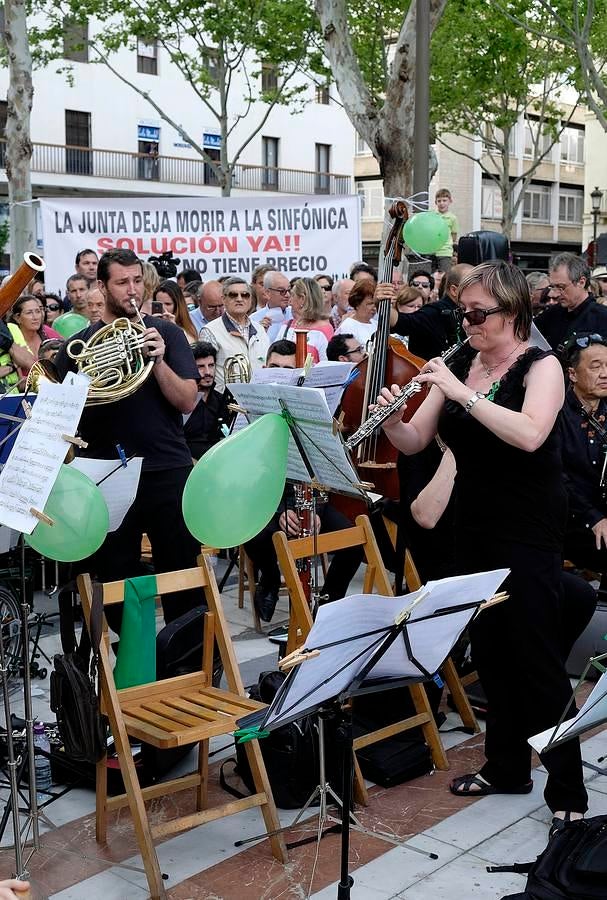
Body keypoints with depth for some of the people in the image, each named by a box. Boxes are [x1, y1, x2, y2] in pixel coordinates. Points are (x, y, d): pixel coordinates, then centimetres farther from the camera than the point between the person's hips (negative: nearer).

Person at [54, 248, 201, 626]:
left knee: (182, 573, 5)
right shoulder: (79, 344, 7)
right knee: (117, 580, 7)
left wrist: (157, 360, -18)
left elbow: (187, 401, -3)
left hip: (168, 470, 0)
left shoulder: (166, 333, 5)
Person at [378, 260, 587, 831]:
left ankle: (568, 790, 7)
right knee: (489, 649, 13)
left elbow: (529, 434, -30)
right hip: (473, 527, 6)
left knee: (535, 655, -4)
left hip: (528, 531, -6)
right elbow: (415, 443, 4)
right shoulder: (457, 365, 6)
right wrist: (391, 420, -17)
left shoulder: (541, 366, -10)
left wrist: (461, 393, -30)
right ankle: (506, 766, 28)